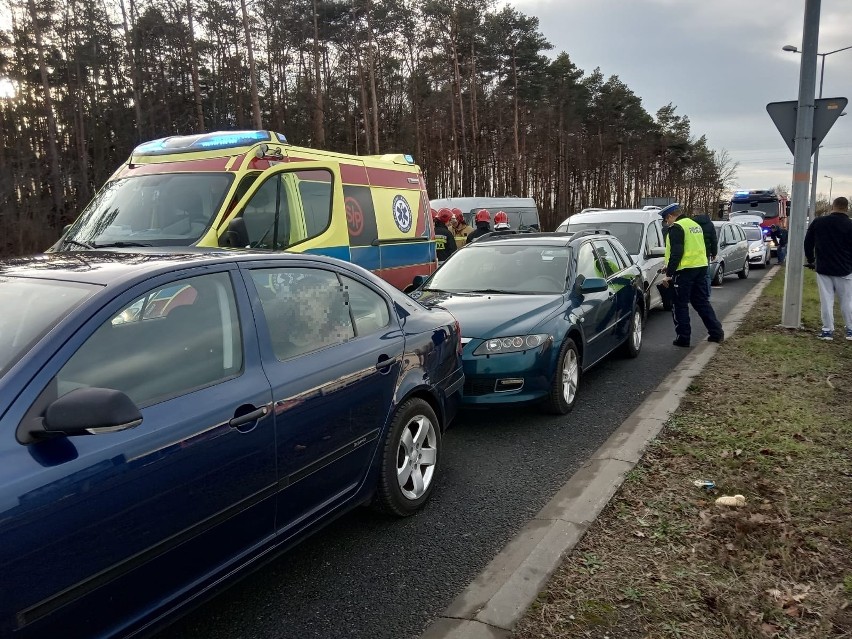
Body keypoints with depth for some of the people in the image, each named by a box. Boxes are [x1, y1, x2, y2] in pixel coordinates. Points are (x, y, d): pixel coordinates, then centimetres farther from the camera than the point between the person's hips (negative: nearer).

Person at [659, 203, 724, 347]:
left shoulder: (676, 228, -11)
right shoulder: (695, 224, 19)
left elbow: (676, 253, -18)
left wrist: (669, 274, -16)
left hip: (685, 270, -9)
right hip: (701, 267, 9)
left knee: (680, 305, 1)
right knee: (702, 302, 16)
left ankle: (683, 337, 2)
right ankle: (716, 332, 16)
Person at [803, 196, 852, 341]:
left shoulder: (818, 222, 0)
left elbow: (808, 243, 7)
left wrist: (811, 260, 19)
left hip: (823, 269, 1)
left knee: (826, 301, 4)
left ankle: (827, 330, 4)